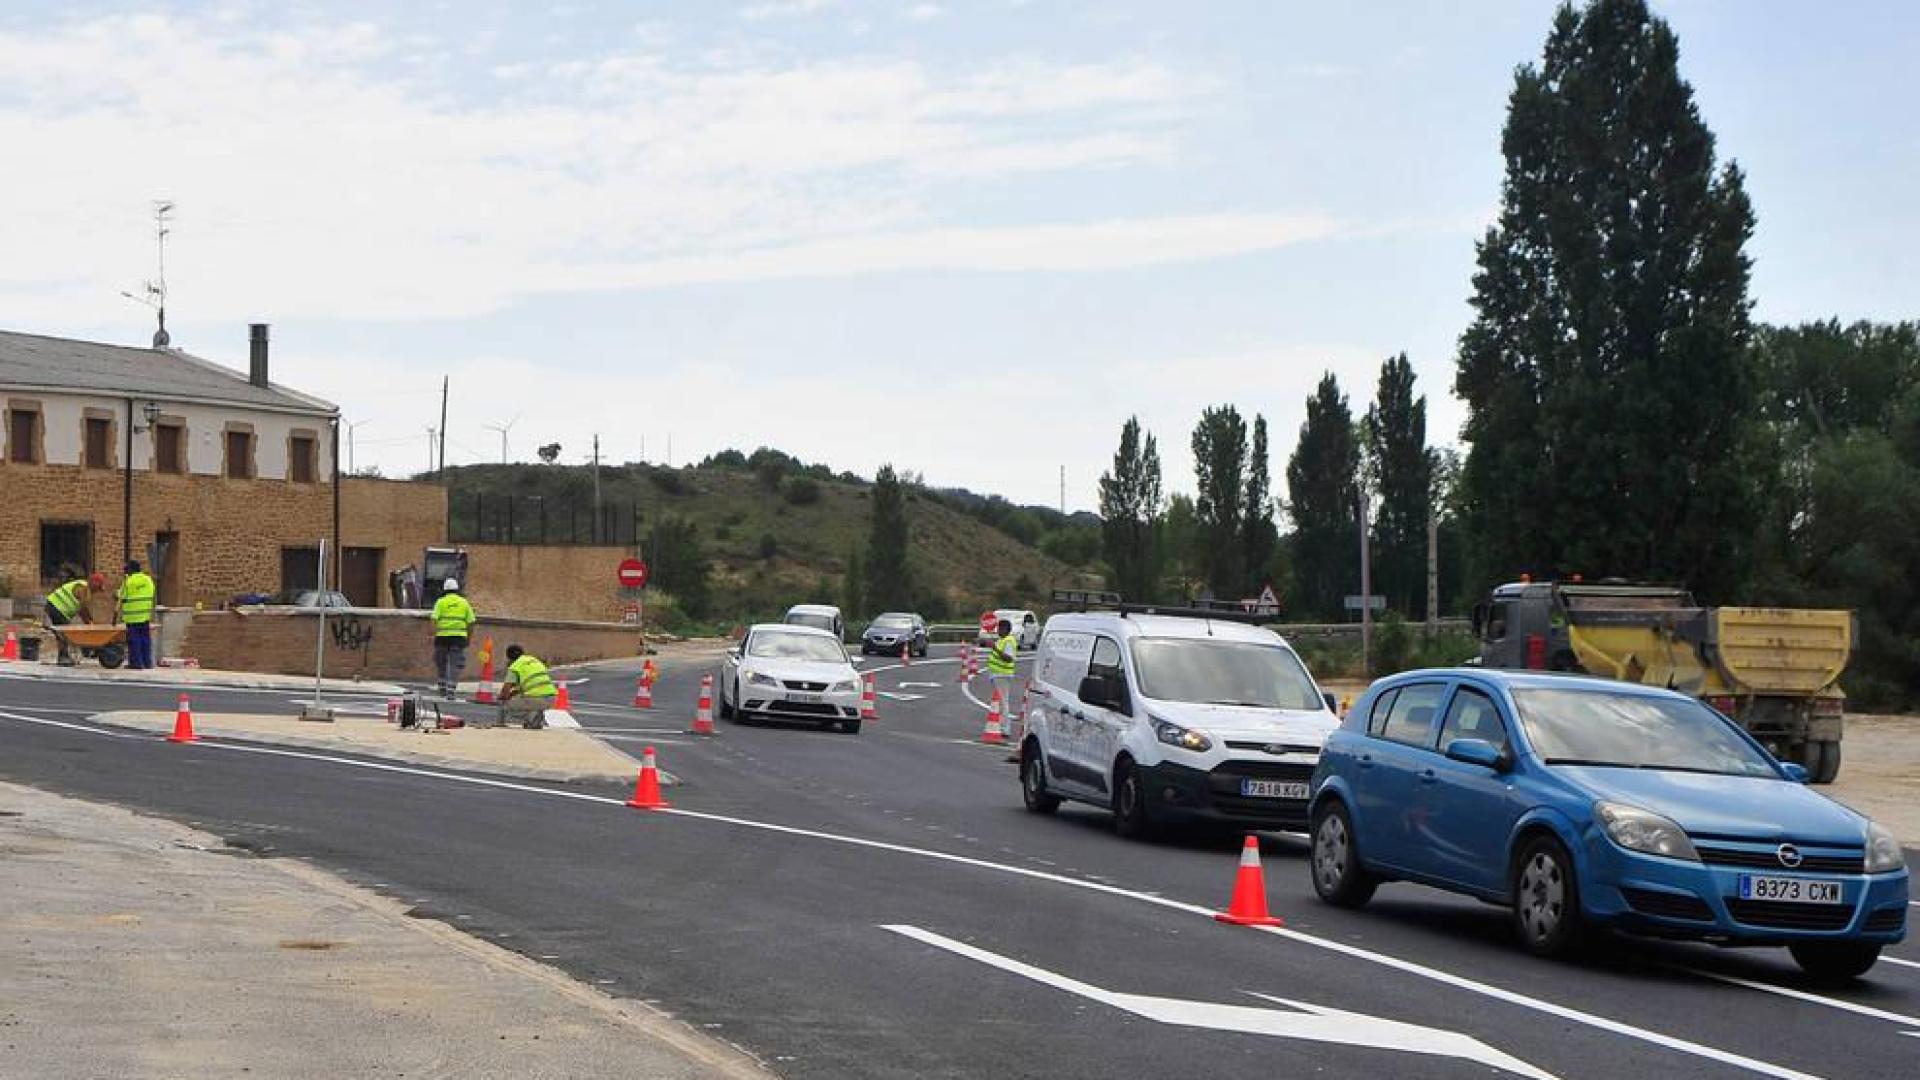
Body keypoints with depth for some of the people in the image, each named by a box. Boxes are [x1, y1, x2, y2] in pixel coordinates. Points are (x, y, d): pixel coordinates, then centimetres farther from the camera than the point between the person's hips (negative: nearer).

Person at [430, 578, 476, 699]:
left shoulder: (441, 602, 4)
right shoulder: (464, 602, 9)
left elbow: (434, 620, -7)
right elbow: (471, 622, 8)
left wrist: (432, 635, -8)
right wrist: (468, 638, 18)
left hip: (443, 636, 0)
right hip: (459, 636, 0)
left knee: (441, 663, 16)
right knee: (455, 665, -1)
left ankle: (442, 689, 20)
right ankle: (450, 692, -11)